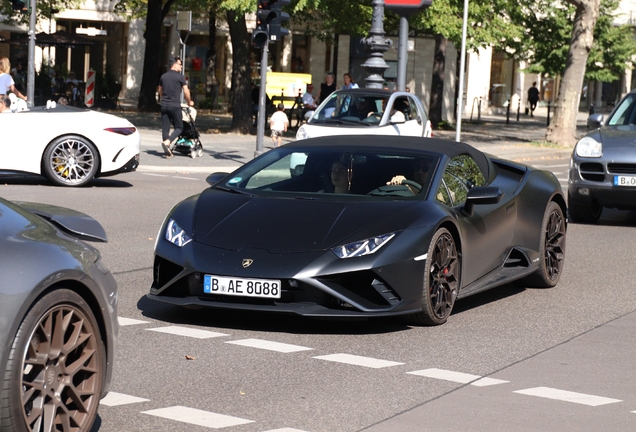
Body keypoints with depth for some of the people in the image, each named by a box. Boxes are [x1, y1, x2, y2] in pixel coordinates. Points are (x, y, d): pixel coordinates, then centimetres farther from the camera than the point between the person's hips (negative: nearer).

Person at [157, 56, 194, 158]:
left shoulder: (163, 76, 11)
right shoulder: (180, 77, -5)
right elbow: (186, 92, -5)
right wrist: (189, 102, 12)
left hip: (164, 105, 5)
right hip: (175, 106, -5)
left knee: (165, 128, 6)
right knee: (179, 127, 4)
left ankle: (167, 152, 6)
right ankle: (167, 142, -19)